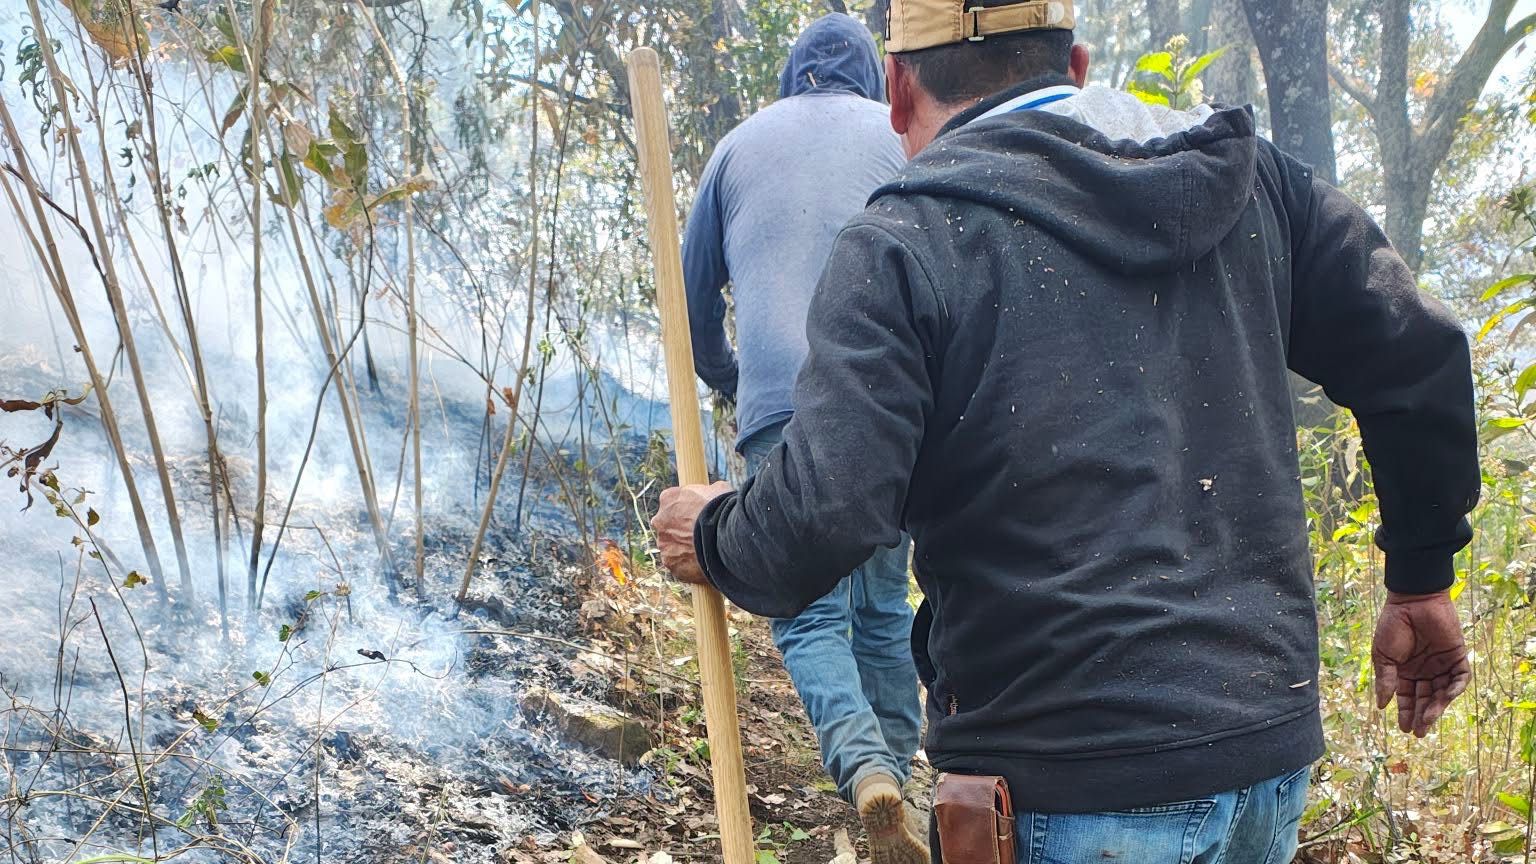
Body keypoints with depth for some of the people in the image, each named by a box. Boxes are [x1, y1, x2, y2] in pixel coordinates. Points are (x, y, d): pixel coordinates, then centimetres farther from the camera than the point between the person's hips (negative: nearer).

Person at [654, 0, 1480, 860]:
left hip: (1067, 779, -6)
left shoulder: (903, 241, -10)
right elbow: (1422, 363, 9)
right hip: (1271, 744, 6)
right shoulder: (1252, 178, 6)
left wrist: (713, 537, 4)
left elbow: (824, 515, -18)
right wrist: (1422, 580, 21)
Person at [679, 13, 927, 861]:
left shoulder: (741, 143, 18)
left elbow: (694, 297, 22)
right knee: (883, 602, 16)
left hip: (780, 414, 0)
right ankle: (897, 766, 18)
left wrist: (730, 382, 37)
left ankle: (861, 760, -20)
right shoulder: (901, 136, 14)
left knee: (808, 613, 4)